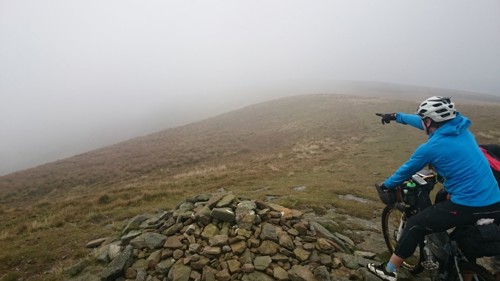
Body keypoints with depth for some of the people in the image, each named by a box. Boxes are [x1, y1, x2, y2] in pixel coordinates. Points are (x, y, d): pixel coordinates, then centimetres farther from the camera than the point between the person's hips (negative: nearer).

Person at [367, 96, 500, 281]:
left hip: (468, 207, -7)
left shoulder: (430, 147, -14)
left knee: (415, 225, 5)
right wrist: (396, 116, 31)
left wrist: (385, 185, 16)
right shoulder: (461, 127, 6)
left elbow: (406, 171, -1)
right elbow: (428, 122, 20)